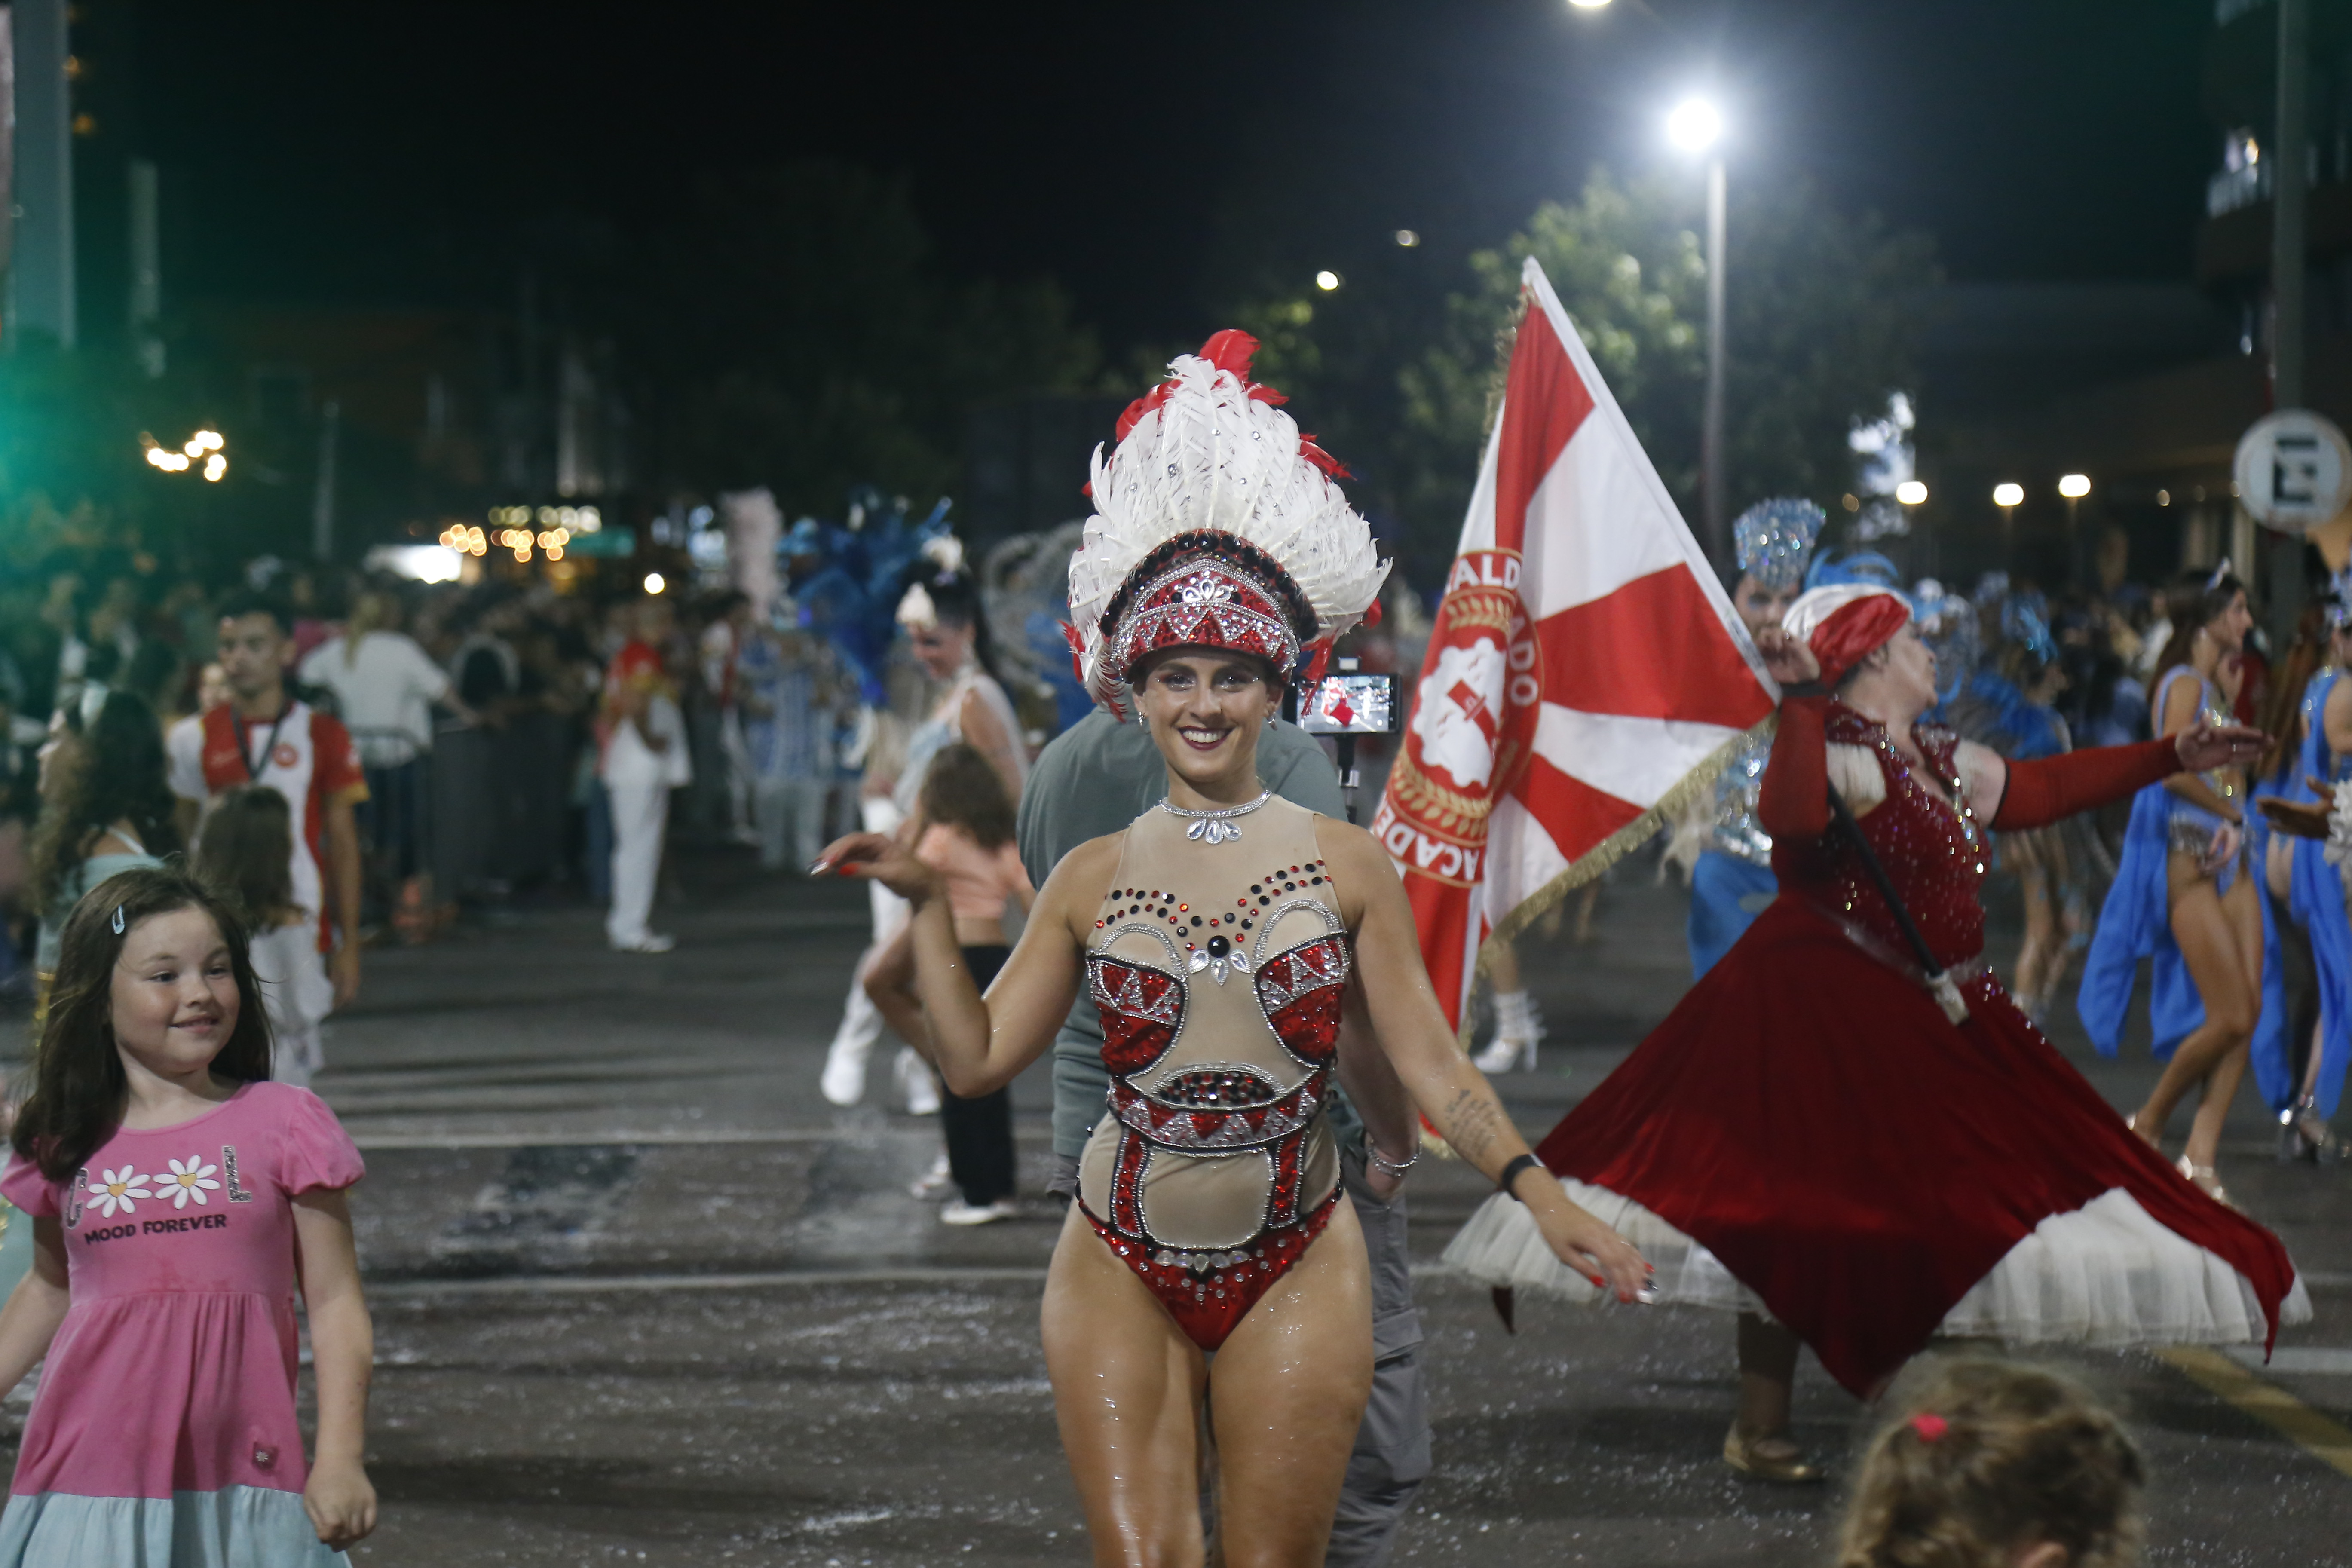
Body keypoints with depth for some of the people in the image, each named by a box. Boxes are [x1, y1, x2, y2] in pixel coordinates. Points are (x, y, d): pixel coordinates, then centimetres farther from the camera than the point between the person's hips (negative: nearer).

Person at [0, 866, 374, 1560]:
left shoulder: (283, 1124, 0)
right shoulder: (66, 1145, 7)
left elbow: (334, 1302, 0)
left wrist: (340, 1457, -7)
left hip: (239, 1479, -2)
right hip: (90, 1470, 2)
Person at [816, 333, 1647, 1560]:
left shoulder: (1347, 865, 1)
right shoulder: (1092, 879, 4)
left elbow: (1430, 1064, 0)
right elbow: (976, 1057, 5)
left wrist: (1539, 1194, -11)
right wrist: (926, 907, -1)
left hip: (1295, 1273, 0)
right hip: (1122, 1274, 1)